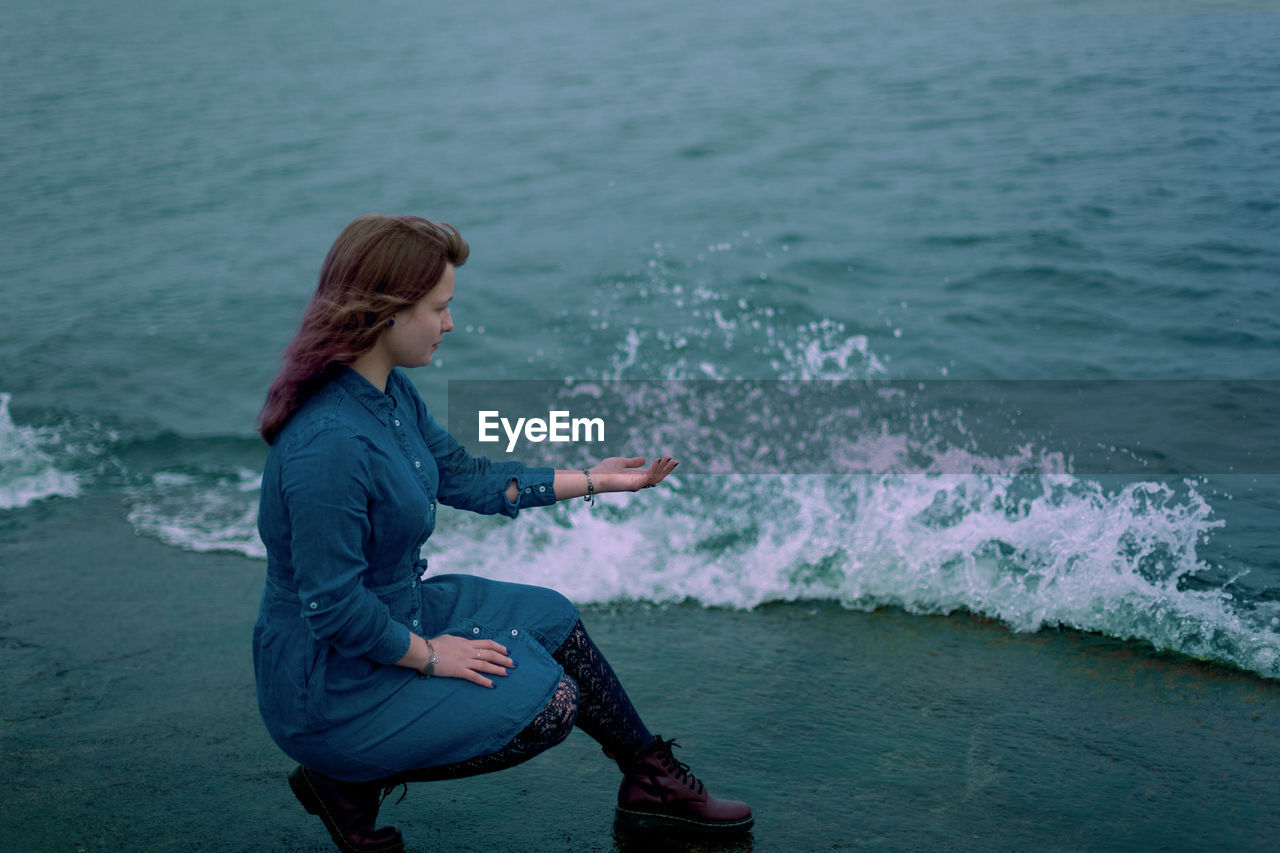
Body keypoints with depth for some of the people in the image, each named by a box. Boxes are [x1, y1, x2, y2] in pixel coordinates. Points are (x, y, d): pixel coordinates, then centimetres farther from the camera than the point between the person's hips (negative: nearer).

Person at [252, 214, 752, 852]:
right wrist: (429, 655, -14)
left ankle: (652, 781, 29)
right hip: (329, 686, -10)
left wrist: (594, 480, 12)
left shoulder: (389, 392, -2)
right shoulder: (330, 442, -32)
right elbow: (333, 607, -28)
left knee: (548, 617, 14)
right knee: (547, 703, -10)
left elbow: (464, 477, 11)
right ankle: (350, 778, 2)